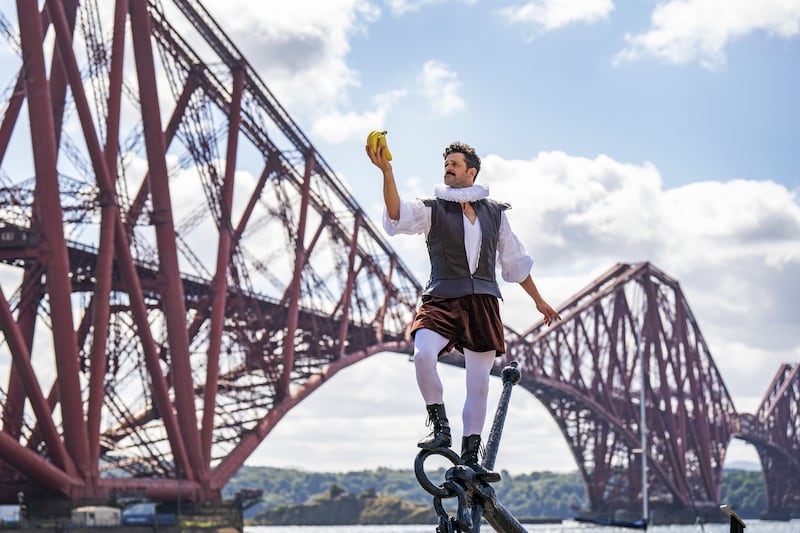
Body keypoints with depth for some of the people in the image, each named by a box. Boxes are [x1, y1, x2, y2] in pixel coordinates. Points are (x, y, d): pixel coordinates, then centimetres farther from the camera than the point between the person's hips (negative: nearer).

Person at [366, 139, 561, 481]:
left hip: (482, 302, 3)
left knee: (479, 383, 2)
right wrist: (387, 173, -30)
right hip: (442, 299, -3)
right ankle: (440, 428, -11)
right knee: (423, 355, -30)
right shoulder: (432, 209, 5)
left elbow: (514, 261, 22)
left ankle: (470, 458, 12)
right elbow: (399, 216, -16)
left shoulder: (494, 212, 14)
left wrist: (538, 299, 25)